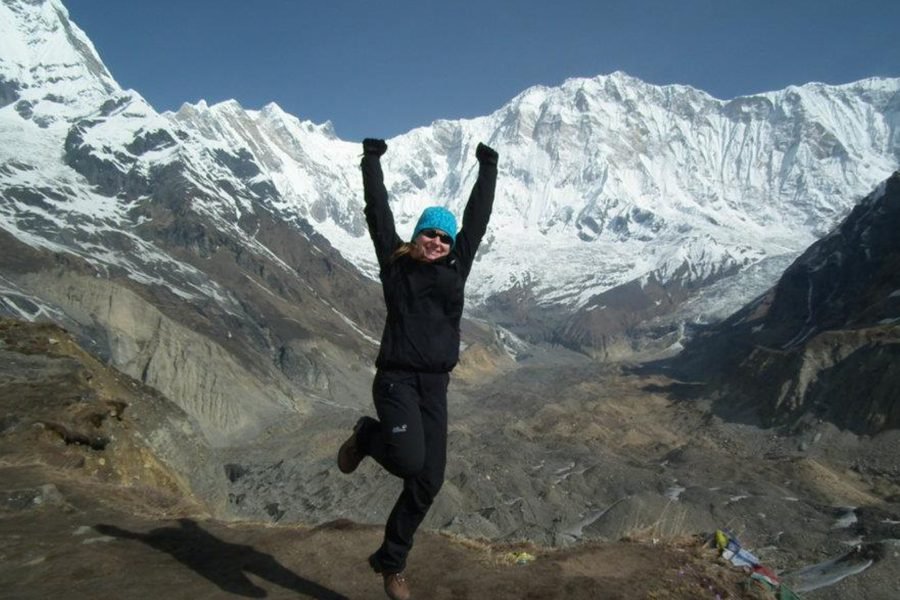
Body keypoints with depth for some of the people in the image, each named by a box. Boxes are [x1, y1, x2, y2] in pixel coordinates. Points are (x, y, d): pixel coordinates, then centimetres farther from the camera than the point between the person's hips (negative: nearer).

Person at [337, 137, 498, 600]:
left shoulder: (456, 268, 10)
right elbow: (378, 212, 6)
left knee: (428, 481, 4)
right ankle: (367, 436, 13)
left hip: (435, 385, 4)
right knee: (409, 460, -24)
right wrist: (372, 161, 10)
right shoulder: (395, 264, 3)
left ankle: (391, 563, 25)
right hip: (396, 379, -4)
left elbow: (477, 218, 16)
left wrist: (487, 169, 23)